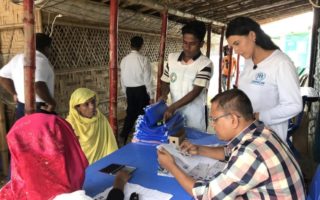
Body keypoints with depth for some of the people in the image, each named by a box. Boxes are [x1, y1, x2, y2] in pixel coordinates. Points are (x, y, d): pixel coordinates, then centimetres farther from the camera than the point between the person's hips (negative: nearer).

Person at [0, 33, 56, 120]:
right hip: (40, 110, -9)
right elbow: (38, 85, -30)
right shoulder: (40, 60, -16)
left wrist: (15, 94, 21)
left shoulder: (18, 58, 12)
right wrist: (51, 102, -18)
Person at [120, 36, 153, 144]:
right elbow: (147, 79, -12)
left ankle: (124, 136, 18)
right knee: (143, 113, 10)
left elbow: (122, 79, 7)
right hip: (141, 90, -4)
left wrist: (125, 92, 19)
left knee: (130, 112, 16)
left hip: (129, 90, 4)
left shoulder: (124, 60, 1)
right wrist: (151, 96, -5)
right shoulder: (143, 59, -14)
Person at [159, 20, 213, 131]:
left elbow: (195, 91, -18)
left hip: (195, 115, -4)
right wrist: (164, 95, -10)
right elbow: (165, 81, 11)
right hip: (174, 113, 4)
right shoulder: (172, 58, 3)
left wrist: (172, 107, -25)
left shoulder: (205, 64, -12)